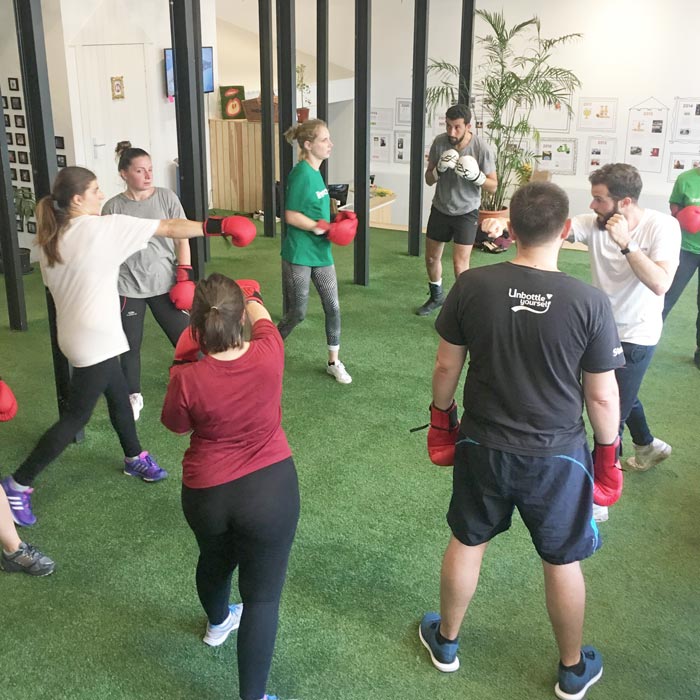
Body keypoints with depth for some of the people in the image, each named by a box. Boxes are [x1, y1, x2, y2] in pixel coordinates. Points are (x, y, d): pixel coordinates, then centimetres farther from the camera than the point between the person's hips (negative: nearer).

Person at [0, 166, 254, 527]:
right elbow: (170, 228, -16)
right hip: (94, 339, -9)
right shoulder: (101, 228, -18)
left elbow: (55, 282, 12)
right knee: (75, 417, 2)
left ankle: (135, 458, 41)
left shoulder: (49, 238, 4)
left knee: (119, 397, 23)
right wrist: (219, 225, -10)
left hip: (78, 333, 9)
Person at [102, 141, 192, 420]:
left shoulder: (166, 197, -3)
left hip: (165, 283, 1)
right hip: (128, 287, 0)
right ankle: (134, 397, 31)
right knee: (130, 346, 10)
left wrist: (184, 276, -6)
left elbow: (182, 237, 1)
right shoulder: (113, 207, -4)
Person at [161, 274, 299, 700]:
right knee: (263, 594, 9)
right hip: (271, 489, -2)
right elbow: (261, 314, 6)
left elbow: (176, 425, 1)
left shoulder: (187, 379, -21)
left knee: (214, 559, 32)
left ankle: (218, 623, 61)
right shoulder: (268, 355, -18)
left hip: (206, 494, 2)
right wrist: (250, 298, 27)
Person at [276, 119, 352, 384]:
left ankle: (334, 362, 21)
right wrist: (323, 229, -16)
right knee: (297, 313, 2)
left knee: (333, 307, 7)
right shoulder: (302, 173, -17)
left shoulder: (316, 172, 8)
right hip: (299, 254, -8)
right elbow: (291, 216, -18)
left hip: (321, 252, 8)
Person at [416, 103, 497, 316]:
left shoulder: (480, 147, -19)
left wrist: (475, 176, -31)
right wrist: (439, 169, -25)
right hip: (440, 209, 4)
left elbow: (493, 186, -12)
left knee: (460, 265, -12)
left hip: (466, 212, -4)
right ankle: (436, 296, 42)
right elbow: (429, 180, -3)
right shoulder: (439, 142, -12)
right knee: (431, 258, 17)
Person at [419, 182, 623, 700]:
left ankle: (446, 641, 44)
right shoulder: (589, 302, -19)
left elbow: (446, 367, -4)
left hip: (483, 446, 2)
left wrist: (443, 414, 14)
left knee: (467, 543, 22)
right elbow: (602, 396, -11)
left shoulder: (472, 286, -14)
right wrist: (608, 453, 6)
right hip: (557, 455, -1)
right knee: (562, 561, 19)